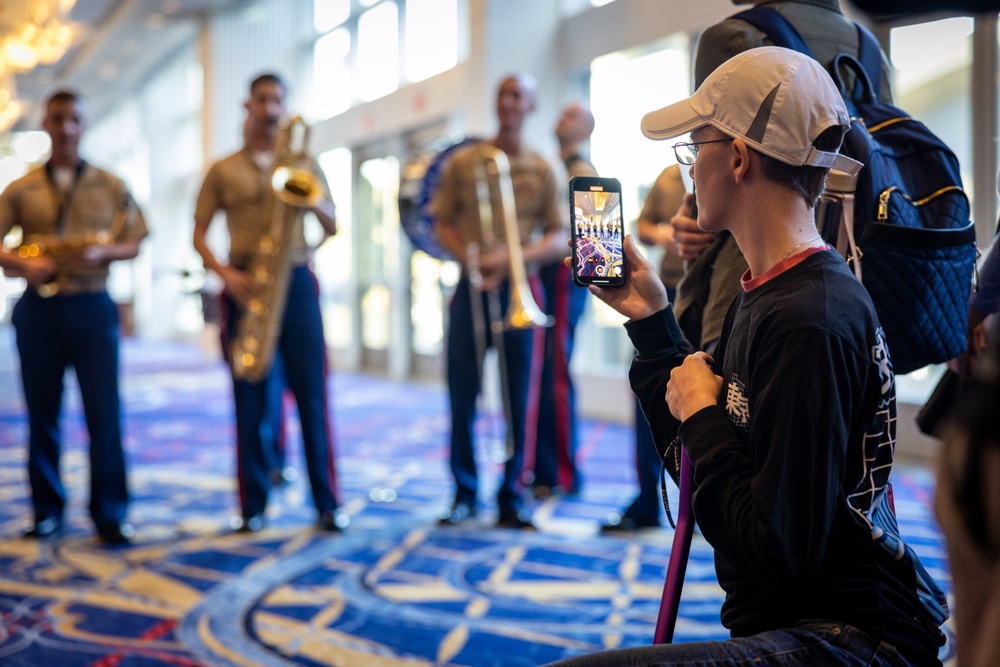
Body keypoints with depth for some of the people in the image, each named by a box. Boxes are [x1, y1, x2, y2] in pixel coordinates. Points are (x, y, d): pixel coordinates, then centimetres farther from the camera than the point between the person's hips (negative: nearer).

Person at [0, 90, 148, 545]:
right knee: (41, 413, 6)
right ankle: (47, 510, 17)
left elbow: (135, 243, 6)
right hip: (37, 309, 1)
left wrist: (102, 253, -14)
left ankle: (110, 513, 0)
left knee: (105, 412, -6)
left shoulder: (110, 186, 9)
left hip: (92, 307, -1)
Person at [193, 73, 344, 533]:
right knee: (252, 400, 1)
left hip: (296, 282, 1)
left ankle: (327, 504, 3)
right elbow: (199, 236, 8)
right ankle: (253, 507, 9)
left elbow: (332, 227, 10)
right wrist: (224, 273, -10)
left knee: (312, 395, -3)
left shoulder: (302, 163, 14)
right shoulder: (222, 171, 10)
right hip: (245, 286, -1)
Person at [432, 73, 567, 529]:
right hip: (472, 288, 0)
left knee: (518, 399, 1)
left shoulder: (541, 170, 5)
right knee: (462, 393, 0)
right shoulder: (463, 162, 5)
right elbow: (443, 226, 7)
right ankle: (464, 494, 13)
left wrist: (510, 259, -14)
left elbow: (559, 240, 2)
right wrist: (470, 260, -12)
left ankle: (511, 498, 11)